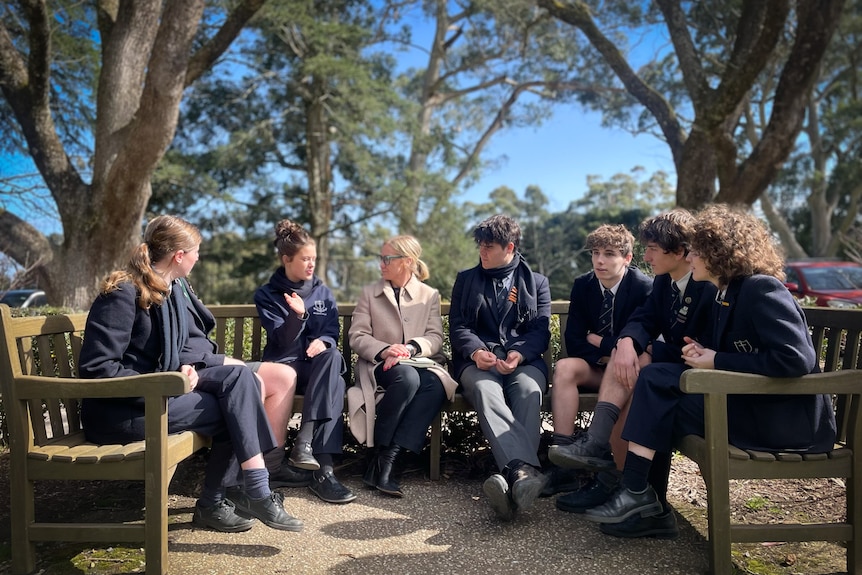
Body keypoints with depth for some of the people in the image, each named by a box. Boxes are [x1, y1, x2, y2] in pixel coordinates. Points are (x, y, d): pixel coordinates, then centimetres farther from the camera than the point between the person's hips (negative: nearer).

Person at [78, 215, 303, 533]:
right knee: (234, 410, -17)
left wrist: (186, 368, -4)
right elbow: (96, 367, -23)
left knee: (238, 376, -14)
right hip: (118, 409, -8)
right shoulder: (123, 294, -17)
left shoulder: (175, 288, 8)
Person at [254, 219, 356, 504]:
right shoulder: (267, 295, 5)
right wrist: (297, 315, -25)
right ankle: (323, 468, -42)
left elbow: (333, 332, 9)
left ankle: (305, 441, -45)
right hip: (285, 363, -2)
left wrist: (323, 341, -16)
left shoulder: (323, 293, 15)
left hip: (318, 365, 2)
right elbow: (282, 341, -6)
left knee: (333, 356, -34)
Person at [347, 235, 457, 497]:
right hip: (380, 365, -1)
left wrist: (412, 347, -19)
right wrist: (384, 350, -17)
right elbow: (357, 336, 4)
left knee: (436, 384, -35)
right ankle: (379, 454, -28)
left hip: (420, 362, 1)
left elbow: (435, 337, 3)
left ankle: (385, 461, -34)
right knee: (407, 377, -37)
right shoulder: (370, 293, 14)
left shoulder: (430, 295, 15)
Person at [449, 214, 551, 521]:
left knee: (528, 391, -37)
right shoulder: (466, 280, 21)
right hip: (479, 360, 0)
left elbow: (540, 330, 7)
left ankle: (512, 477, -54)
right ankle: (526, 471, -56)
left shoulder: (536, 282, 19)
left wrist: (519, 354, -16)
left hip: (524, 360, 0)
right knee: (485, 391, -37)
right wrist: (476, 351, -13)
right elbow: (458, 326, 9)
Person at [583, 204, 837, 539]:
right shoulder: (723, 294, 10)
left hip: (789, 417, -8)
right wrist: (701, 353, -2)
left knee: (664, 408, -13)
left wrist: (718, 361, -19)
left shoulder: (761, 289, -17)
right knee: (654, 377, -5)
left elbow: (795, 358, -27)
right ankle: (636, 492, -9)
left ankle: (638, 494, 3)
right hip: (745, 400, 8)